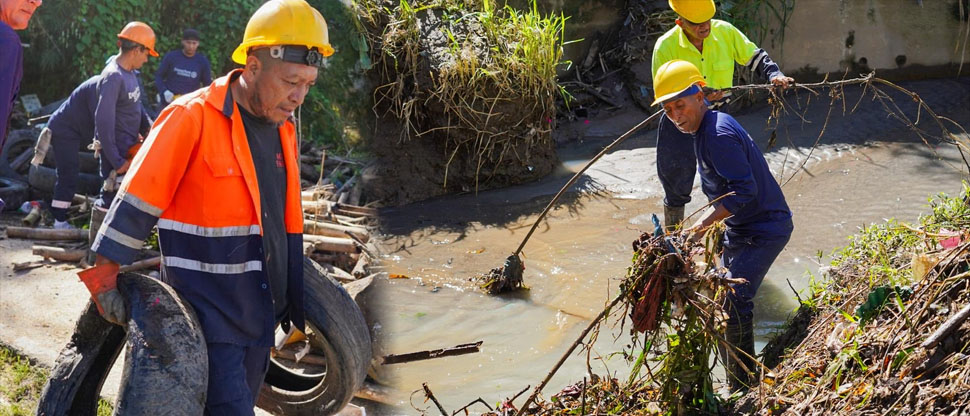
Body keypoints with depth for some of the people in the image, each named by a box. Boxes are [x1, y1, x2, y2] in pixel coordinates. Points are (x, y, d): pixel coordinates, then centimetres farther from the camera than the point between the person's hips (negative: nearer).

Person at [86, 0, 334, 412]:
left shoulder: (283, 129, 8)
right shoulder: (192, 118, -16)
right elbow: (136, 203, -13)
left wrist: (291, 296, 24)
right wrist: (104, 278, -12)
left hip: (260, 311, 8)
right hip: (208, 311, -7)